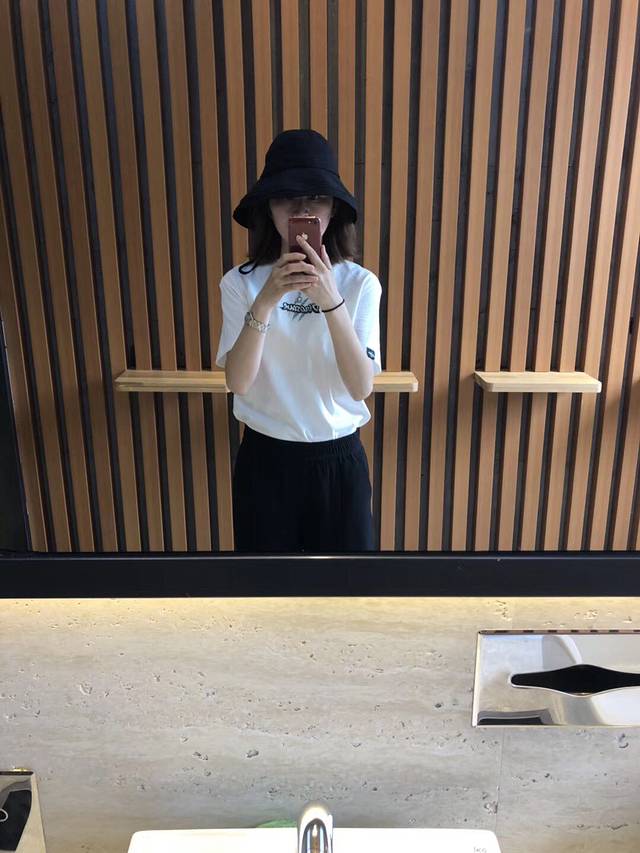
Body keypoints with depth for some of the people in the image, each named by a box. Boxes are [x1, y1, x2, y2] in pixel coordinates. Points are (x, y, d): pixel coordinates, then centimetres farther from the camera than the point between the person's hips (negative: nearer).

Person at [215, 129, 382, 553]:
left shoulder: (360, 283, -6)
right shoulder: (241, 282, -6)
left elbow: (362, 387, -15)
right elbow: (238, 382, -15)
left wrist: (332, 302, -27)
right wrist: (265, 301, -27)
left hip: (339, 459, 0)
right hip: (265, 459, 0)